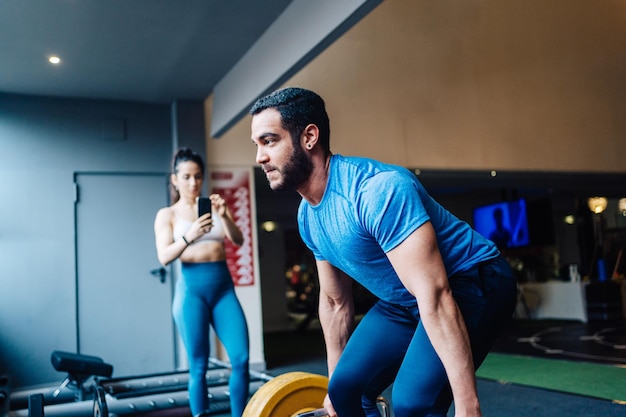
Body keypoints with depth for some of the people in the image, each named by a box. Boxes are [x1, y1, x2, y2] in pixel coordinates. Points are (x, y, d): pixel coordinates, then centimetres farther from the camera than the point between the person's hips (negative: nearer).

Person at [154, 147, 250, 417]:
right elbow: (164, 257, -8)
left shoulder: (215, 206, 11)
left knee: (241, 358, -4)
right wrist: (188, 237, -26)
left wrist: (224, 215, -19)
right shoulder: (167, 214, 5)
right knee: (198, 366, 1)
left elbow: (238, 240, -1)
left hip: (223, 285, 3)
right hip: (192, 287, -2)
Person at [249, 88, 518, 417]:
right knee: (346, 388, 3)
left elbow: (436, 297, -34)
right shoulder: (308, 217, -3)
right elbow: (334, 302, 9)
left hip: (472, 282, -8)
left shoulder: (376, 190, -31)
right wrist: (334, 380, 15)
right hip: (405, 300, 8)